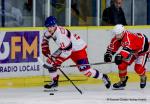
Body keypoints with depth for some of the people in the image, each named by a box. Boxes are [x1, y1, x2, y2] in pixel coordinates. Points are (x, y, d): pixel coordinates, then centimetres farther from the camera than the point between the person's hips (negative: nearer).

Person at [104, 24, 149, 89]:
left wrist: (120, 56, -70)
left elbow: (127, 48, -57)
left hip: (143, 49, -7)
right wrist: (108, 54, -20)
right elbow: (112, 47, -3)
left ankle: (143, 78, 16)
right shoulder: (117, 39, -14)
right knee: (122, 64, -6)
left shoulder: (128, 37, -41)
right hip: (132, 50, 8)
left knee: (138, 68, -17)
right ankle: (122, 81, 14)